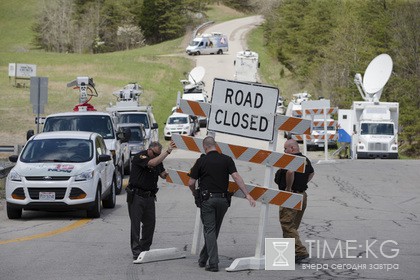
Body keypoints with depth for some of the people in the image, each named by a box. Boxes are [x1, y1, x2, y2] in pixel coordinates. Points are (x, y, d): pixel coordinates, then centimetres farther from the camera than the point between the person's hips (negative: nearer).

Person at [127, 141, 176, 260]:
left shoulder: (157, 159, 10)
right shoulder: (139, 157, -15)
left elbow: (162, 174, 11)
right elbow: (152, 163, -32)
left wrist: (167, 173, -13)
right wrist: (168, 151, -31)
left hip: (149, 196, 7)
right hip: (136, 195, -7)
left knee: (150, 223, 6)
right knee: (135, 223, -5)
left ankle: (145, 248, 18)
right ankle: (136, 251, -4)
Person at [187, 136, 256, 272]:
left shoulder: (201, 161, -3)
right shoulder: (227, 160, 2)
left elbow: (191, 183, -1)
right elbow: (236, 177, -8)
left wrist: (195, 194, 20)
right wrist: (247, 195, -9)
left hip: (207, 199, -3)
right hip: (223, 199, 3)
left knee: (209, 231, -2)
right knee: (214, 230, 16)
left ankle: (213, 263, -12)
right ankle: (203, 259, 27)